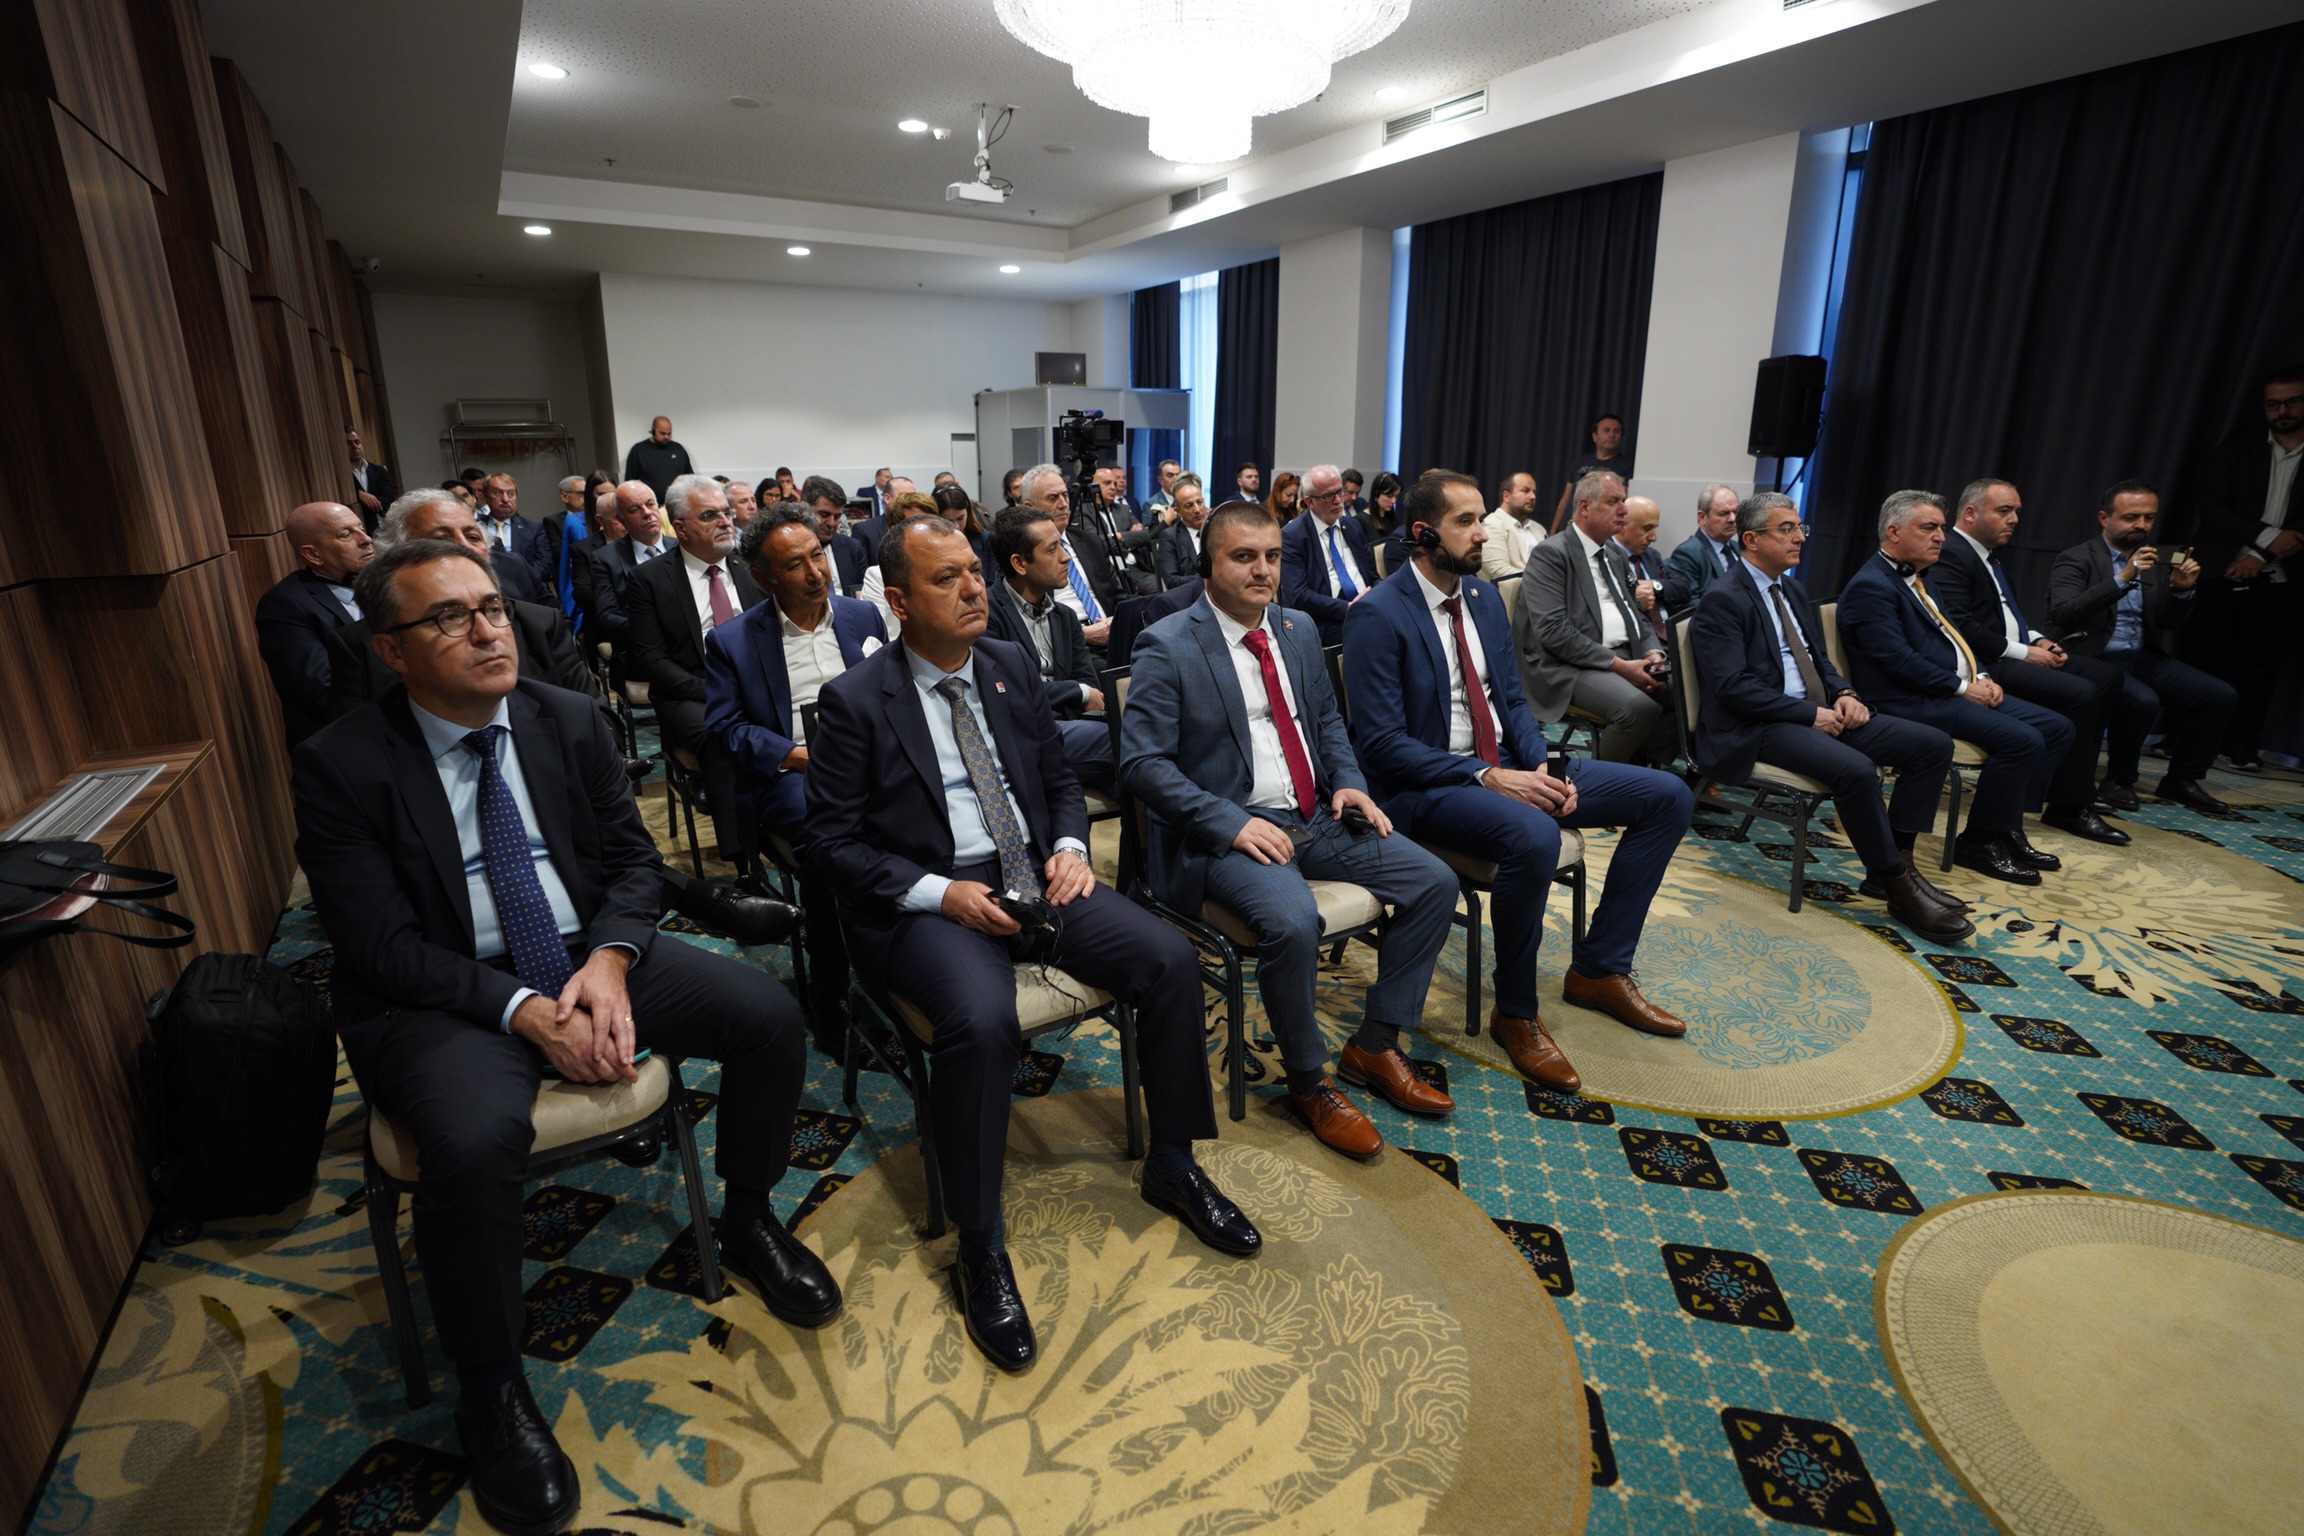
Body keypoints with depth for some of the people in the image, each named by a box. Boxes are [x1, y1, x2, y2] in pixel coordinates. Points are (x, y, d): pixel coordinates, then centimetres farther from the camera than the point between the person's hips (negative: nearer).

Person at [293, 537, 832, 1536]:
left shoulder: (571, 722, 1)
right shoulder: (341, 767, -10)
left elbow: (633, 856, 4)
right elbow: (379, 946, -13)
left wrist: (609, 962, -15)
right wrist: (523, 1009, -24)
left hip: (589, 954, 4)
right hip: (445, 995, -3)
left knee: (770, 1016, -13)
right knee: (475, 1141, -34)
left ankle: (748, 1221, 15)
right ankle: (491, 1390, -3)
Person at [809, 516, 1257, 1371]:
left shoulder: (1011, 667, 10)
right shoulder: (856, 700, -5)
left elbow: (1060, 778, 18)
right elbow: (837, 842, -6)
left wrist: (1070, 846, -3)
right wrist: (942, 893, -18)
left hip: (1034, 879, 5)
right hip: (928, 902, -5)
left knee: (1171, 959, -14)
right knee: (981, 1020, -34)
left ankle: (1173, 1166, 9)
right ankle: (980, 1245, -10)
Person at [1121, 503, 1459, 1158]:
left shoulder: (1299, 629, 11)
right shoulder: (1166, 646, -10)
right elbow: (1142, 762, -15)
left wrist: (1348, 782, 2)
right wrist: (1232, 824, -23)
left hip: (1316, 817, 7)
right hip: (1227, 829, -7)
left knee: (1434, 883, -3)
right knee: (1293, 922, -33)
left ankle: (1377, 1041, 13)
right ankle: (1308, 1081, -5)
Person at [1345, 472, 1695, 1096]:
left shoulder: (1486, 598, 10)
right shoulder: (1378, 616, -14)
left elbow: (1513, 699, 14)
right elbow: (1381, 743, -19)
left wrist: (1540, 768, -6)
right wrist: (1485, 778, -24)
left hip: (1507, 765, 9)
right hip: (1426, 785, -8)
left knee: (1668, 797, 2)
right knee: (1533, 836, -38)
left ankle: (1599, 969, 10)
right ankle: (1515, 1013, -13)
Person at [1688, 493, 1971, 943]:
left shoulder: (1793, 590, 18)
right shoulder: (1722, 600, -11)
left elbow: (1819, 658, 23)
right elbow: (1734, 686, -19)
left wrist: (1843, 694, 1)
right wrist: (1810, 713, -18)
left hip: (1819, 711, 9)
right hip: (1758, 727, -9)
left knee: (1933, 744, -3)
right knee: (1855, 769, -32)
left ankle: (1894, 863, -1)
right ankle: (1898, 886, -12)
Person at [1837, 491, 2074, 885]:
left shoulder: (1916, 579, 19)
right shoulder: (1871, 586, -13)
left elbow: (1950, 637, 23)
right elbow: (1898, 659, -20)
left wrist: (1981, 677, 6)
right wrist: (1962, 688, -15)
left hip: (1954, 690, 11)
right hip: (1913, 702, -10)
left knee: (2057, 728, 5)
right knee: (2023, 741, -22)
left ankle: (2007, 830, 10)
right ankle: (1979, 842, -5)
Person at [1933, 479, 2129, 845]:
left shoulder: (1989, 554, 20)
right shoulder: (1950, 555, -13)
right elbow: (1960, 626, -23)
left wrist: (2037, 640, 7)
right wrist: (2023, 652, -17)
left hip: (2015, 655, 11)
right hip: (1987, 665, -11)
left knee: (2106, 675, 5)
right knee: (2081, 694, -21)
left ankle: (2075, 785, 7)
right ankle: (2070, 807, -9)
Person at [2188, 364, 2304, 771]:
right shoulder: (2239, 447, 8)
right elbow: (2208, 504, -2)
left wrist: (2260, 557, -13)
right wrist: (2265, 536, -12)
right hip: (2222, 571, 0)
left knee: (2259, 665, 2)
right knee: (2201, 657, -2)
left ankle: (2243, 742, 9)